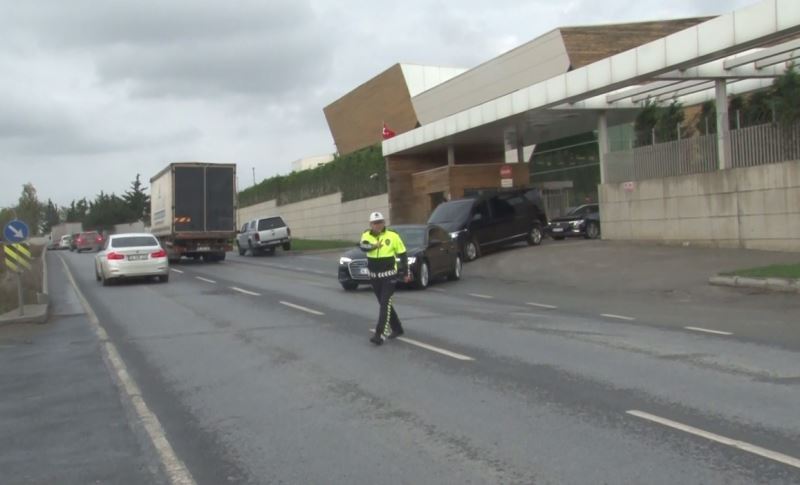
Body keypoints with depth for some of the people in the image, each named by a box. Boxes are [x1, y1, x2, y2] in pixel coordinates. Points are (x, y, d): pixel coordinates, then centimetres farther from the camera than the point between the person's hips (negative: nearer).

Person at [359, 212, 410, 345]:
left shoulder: (393, 236, -6)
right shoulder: (367, 236, 0)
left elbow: (403, 254, 1)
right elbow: (363, 246, -23)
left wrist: (405, 273, 2)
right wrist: (373, 246, -43)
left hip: (389, 276, -5)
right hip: (374, 276, 5)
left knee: (385, 304, -12)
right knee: (383, 304, 14)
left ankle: (380, 334, -15)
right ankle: (397, 329, 29)